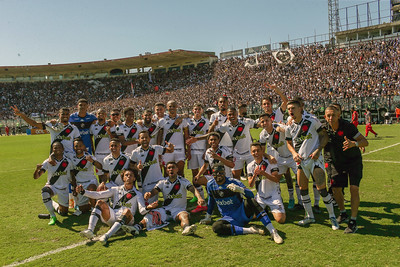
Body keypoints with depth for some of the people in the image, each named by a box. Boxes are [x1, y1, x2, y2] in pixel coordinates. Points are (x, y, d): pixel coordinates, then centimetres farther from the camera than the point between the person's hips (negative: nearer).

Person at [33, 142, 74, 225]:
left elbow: (72, 177, 4)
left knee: (64, 213, 6)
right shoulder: (48, 162, -12)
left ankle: (54, 204, 42)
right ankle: (52, 216, -23)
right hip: (52, 186, -2)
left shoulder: (68, 162, -7)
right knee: (45, 191, -39)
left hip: (64, 189, 2)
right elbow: (36, 177, -19)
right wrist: (37, 169, -40)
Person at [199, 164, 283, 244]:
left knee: (251, 200, -34)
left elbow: (251, 195, -23)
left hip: (243, 213, -2)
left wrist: (239, 189, -41)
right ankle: (249, 230, -30)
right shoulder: (210, 184, 1)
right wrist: (208, 217, 23)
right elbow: (211, 201, 18)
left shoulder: (234, 182, -11)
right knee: (216, 227, -30)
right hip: (229, 219, 3)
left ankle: (272, 231, -39)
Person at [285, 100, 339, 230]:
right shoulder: (289, 128, 1)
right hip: (301, 160, 4)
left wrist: (318, 150, -15)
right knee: (303, 189, 7)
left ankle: (332, 216, 9)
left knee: (322, 188, -10)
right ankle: (310, 216, 24)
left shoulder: (312, 121, -9)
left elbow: (324, 136, -2)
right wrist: (294, 153, -4)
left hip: (315, 158, -4)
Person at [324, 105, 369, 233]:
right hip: (336, 162, 3)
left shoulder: (348, 126, -22)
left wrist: (354, 143, -40)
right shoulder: (324, 128, -12)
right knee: (335, 188, 0)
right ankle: (343, 213, 26)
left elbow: (365, 142, -21)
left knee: (354, 188, -14)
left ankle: (353, 221, -5)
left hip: (353, 160, -3)